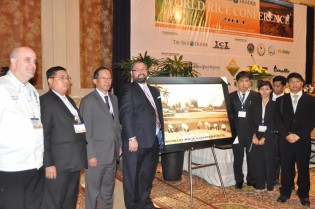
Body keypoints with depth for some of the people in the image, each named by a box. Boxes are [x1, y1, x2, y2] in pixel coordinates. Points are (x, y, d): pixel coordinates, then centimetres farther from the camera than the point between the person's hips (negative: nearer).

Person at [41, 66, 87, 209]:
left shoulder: (69, 100, 17)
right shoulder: (44, 101, -10)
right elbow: (43, 135, -16)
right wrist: (48, 164, -19)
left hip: (74, 161, 8)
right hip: (58, 163, -8)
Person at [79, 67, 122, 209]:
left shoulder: (114, 99, 11)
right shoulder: (88, 101, -10)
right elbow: (86, 131, -13)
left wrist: (119, 145, 10)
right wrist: (91, 154, -15)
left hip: (112, 153, 6)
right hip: (97, 154, -6)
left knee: (108, 189, 18)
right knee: (93, 190, 8)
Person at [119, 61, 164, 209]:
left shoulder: (154, 91, 17)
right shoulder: (129, 90, -3)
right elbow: (125, 115, -12)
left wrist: (161, 134, 9)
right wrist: (132, 138, -20)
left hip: (153, 140, 7)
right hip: (137, 141, -6)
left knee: (147, 176, 18)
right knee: (133, 177, 5)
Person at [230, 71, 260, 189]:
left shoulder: (256, 96, 1)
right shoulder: (231, 96, 5)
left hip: (251, 132, -1)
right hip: (237, 132, 1)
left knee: (252, 157, 8)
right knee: (238, 158, 8)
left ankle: (251, 180, 27)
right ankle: (239, 180, 25)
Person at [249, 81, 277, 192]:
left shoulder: (274, 105, -1)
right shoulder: (255, 105, 9)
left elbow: (274, 123, -6)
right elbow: (252, 122, 6)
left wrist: (264, 137, -11)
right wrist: (254, 136, -8)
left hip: (270, 137, -2)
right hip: (257, 136, 3)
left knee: (269, 161, 2)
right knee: (258, 161, 4)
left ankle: (270, 186, 17)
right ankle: (260, 185, 16)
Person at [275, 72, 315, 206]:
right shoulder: (281, 100, 9)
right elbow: (277, 119, 3)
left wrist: (298, 135, -11)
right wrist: (286, 134, -10)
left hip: (303, 140, -1)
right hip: (285, 139, 1)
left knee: (303, 168, 7)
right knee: (285, 167, 6)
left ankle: (303, 194, 21)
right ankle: (285, 192, 19)